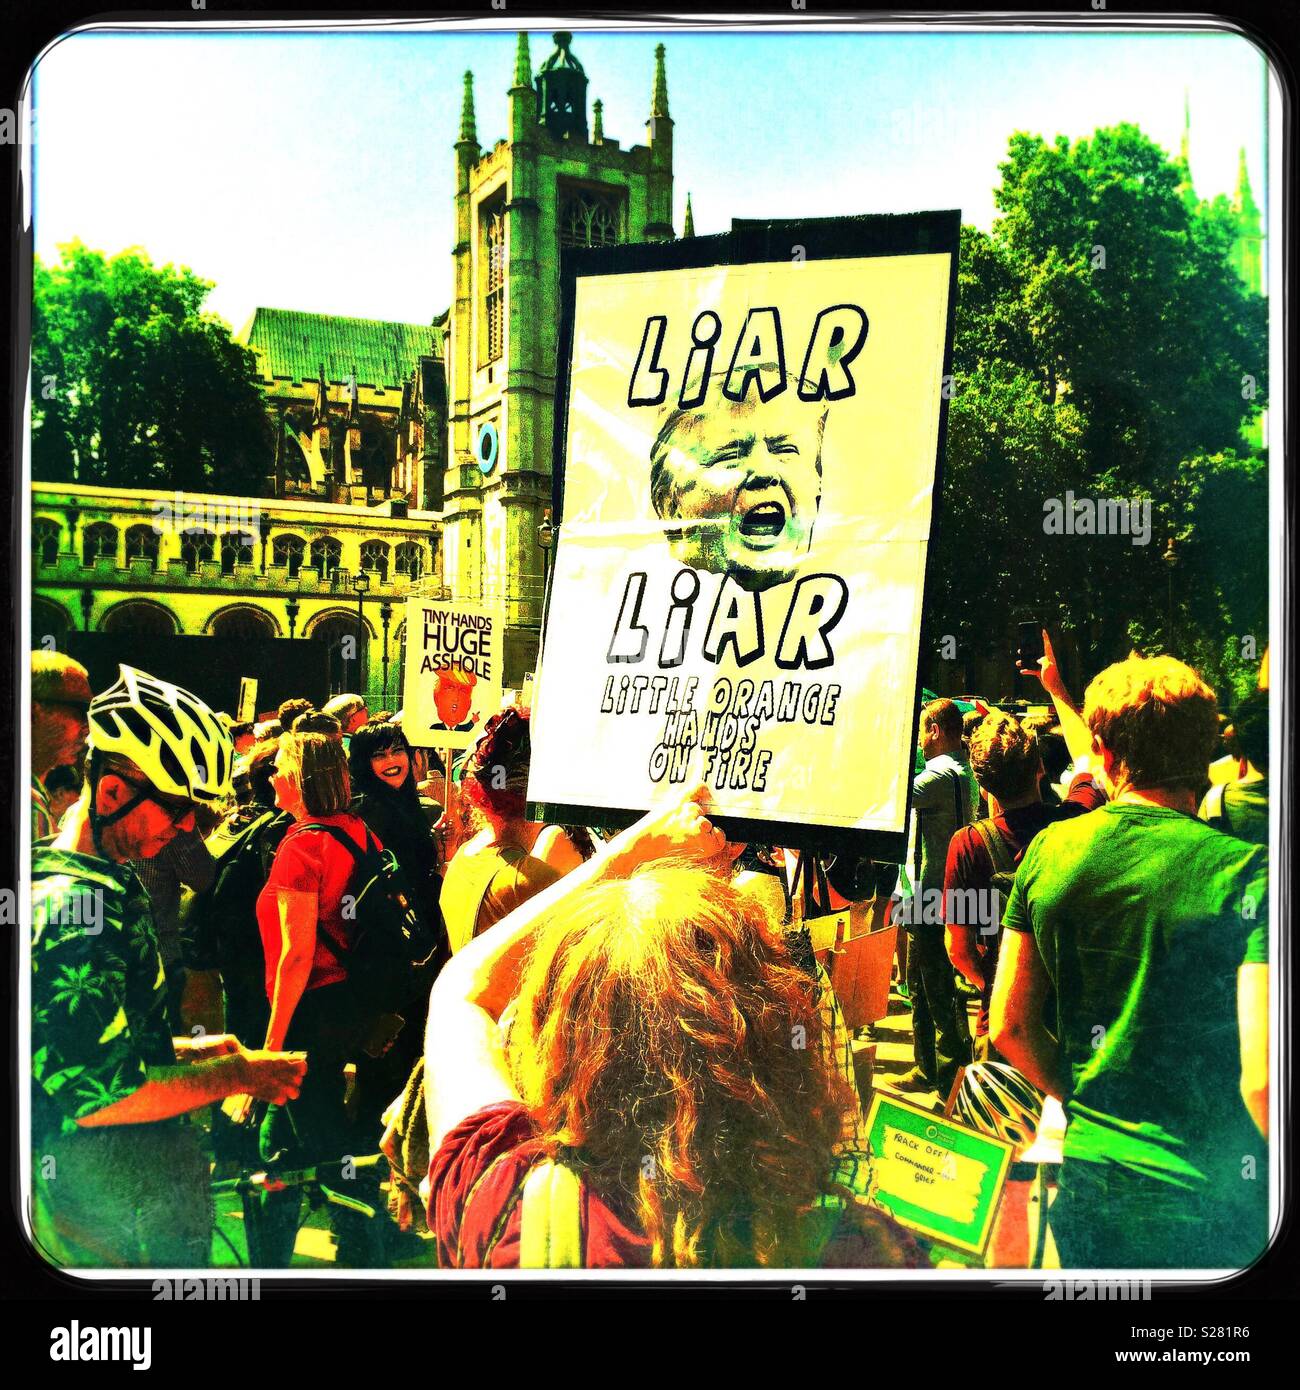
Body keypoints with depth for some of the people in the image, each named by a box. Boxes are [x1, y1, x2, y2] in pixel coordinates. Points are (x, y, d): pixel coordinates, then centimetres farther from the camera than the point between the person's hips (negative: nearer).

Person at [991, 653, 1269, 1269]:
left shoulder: (1048, 851, -1)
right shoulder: (1244, 871, -15)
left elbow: (1009, 1025, 3)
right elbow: (1264, 1077, -22)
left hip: (1092, 1186, 4)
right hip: (1216, 1210, -4)